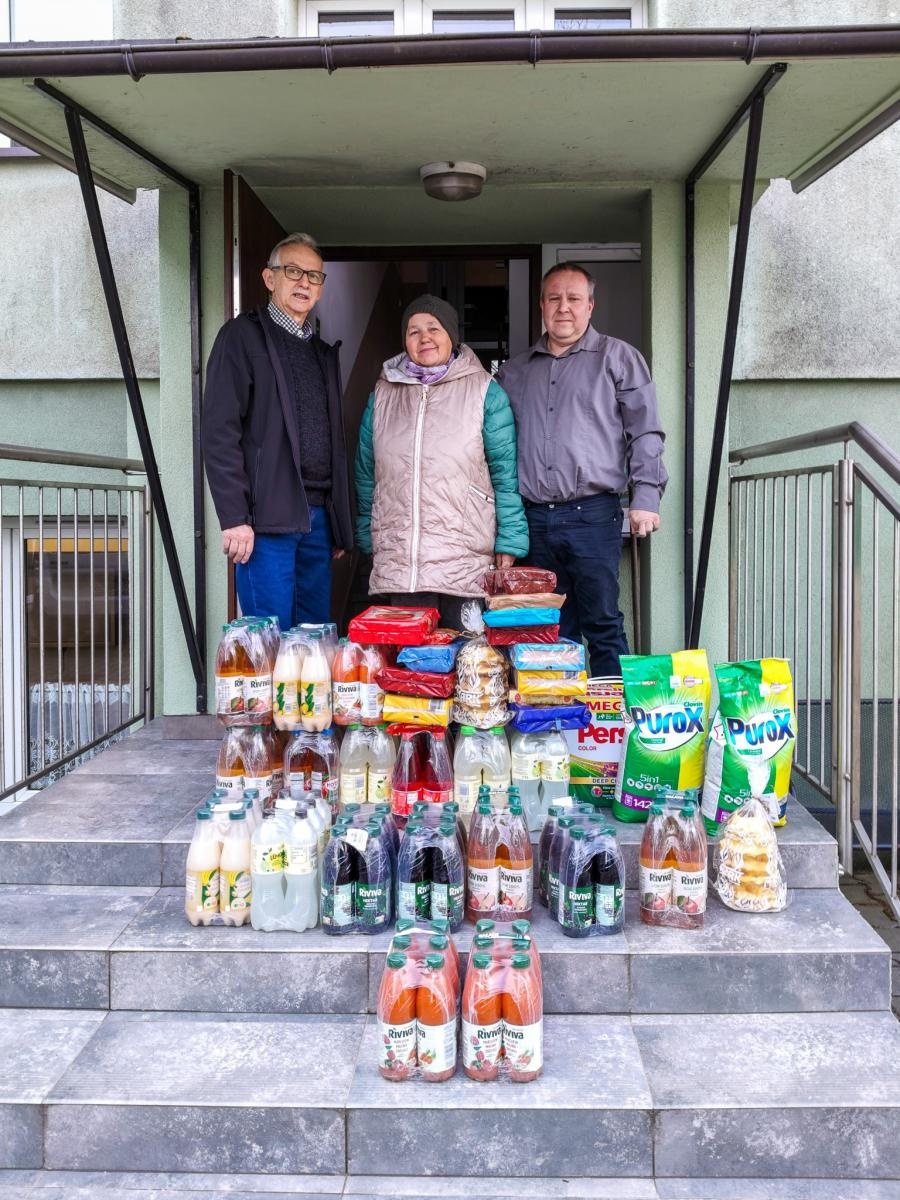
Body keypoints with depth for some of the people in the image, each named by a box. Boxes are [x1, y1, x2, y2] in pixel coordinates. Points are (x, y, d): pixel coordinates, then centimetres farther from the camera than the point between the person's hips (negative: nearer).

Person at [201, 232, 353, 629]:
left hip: (318, 519, 7)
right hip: (267, 520, -6)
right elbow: (219, 430, -9)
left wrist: (341, 526, 15)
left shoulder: (324, 353, 21)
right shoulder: (242, 336, -1)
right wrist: (235, 518, -16)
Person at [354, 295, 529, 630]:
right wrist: (368, 539, 14)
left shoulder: (484, 392, 3)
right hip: (397, 563, 3)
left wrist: (509, 543, -5)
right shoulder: (383, 394, 13)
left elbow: (506, 473, 0)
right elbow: (366, 474, 17)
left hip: (467, 565, -3)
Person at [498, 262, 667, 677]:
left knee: (603, 626, -2)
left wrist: (645, 497, -8)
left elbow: (645, 432, 2)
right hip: (534, 519, 4)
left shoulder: (618, 358, 7)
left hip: (593, 516, -4)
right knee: (554, 630, 9)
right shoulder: (515, 371, 18)